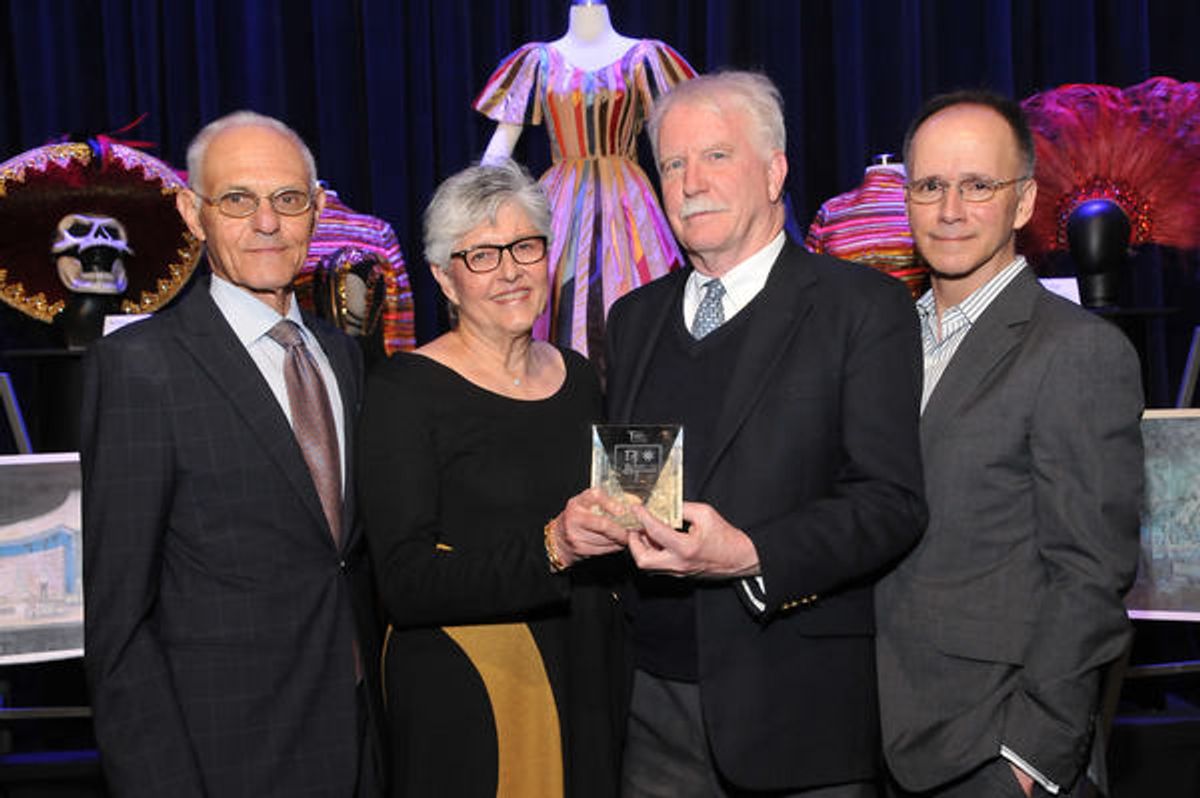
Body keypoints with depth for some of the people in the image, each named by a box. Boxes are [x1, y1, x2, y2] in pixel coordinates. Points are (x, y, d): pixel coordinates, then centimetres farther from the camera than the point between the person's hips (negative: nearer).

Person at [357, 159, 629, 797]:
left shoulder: (576, 377, 7)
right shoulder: (406, 390, -11)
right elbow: (405, 585, -19)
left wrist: (626, 525, 2)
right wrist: (549, 548, -29)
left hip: (586, 689, 6)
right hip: (460, 702, -5)